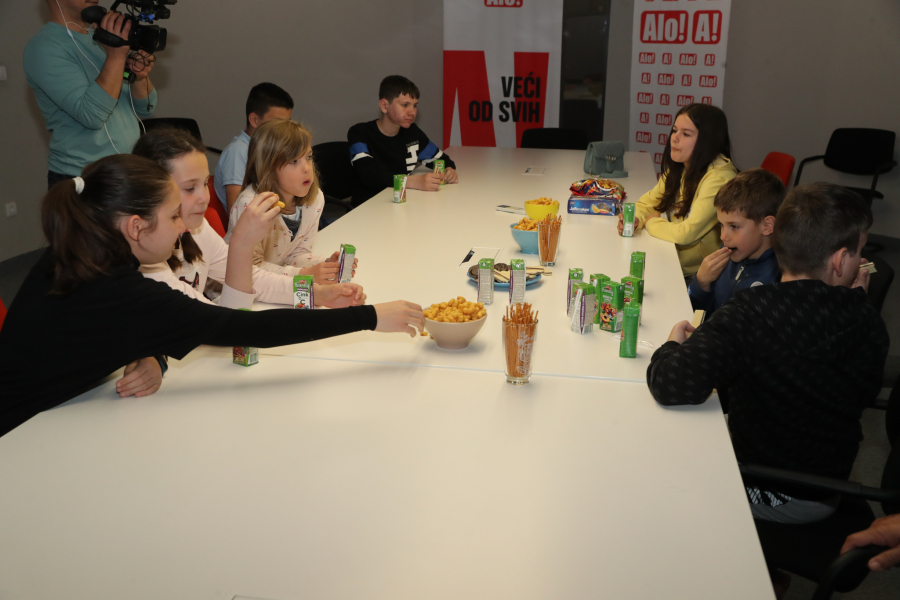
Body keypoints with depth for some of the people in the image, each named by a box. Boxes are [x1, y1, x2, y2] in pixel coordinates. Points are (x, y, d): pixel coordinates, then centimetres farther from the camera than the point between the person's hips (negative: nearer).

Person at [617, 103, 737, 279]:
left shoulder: (719, 177, -23)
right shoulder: (678, 168, 4)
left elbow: (687, 233, -27)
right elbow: (648, 202, 16)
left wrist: (651, 222, -8)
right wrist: (634, 219, -8)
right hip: (671, 263, 7)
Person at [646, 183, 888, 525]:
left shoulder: (749, 314, -29)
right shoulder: (869, 326, -15)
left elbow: (673, 386, -40)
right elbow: (865, 395, 5)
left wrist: (673, 346, -17)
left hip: (760, 494, -5)